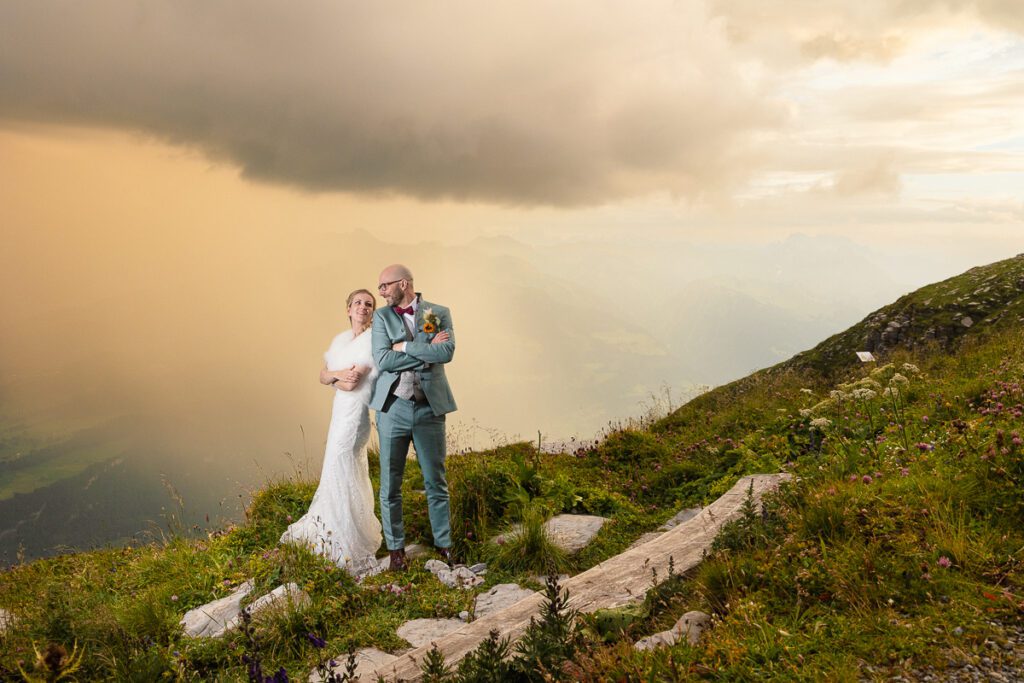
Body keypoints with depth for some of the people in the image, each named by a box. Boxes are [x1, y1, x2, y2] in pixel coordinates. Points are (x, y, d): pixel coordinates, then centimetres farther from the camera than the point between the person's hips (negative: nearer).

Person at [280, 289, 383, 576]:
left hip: (356, 412, -8)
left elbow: (352, 383, -20)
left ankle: (351, 544, 7)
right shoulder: (340, 340, 10)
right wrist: (340, 375, -10)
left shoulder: (373, 340, -14)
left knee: (340, 469, -5)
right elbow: (323, 377, 9)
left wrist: (334, 377, -2)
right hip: (341, 411, 8)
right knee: (351, 468, 18)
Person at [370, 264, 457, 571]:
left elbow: (447, 352, -14)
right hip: (393, 408, 1)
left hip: (429, 409, -1)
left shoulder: (439, 313, 3)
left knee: (436, 482, 7)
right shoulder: (382, 316, 4)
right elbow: (382, 360, -9)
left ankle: (444, 544, 20)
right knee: (390, 485, 6)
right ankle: (395, 547, 20)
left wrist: (406, 346, -13)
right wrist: (428, 351, -11)